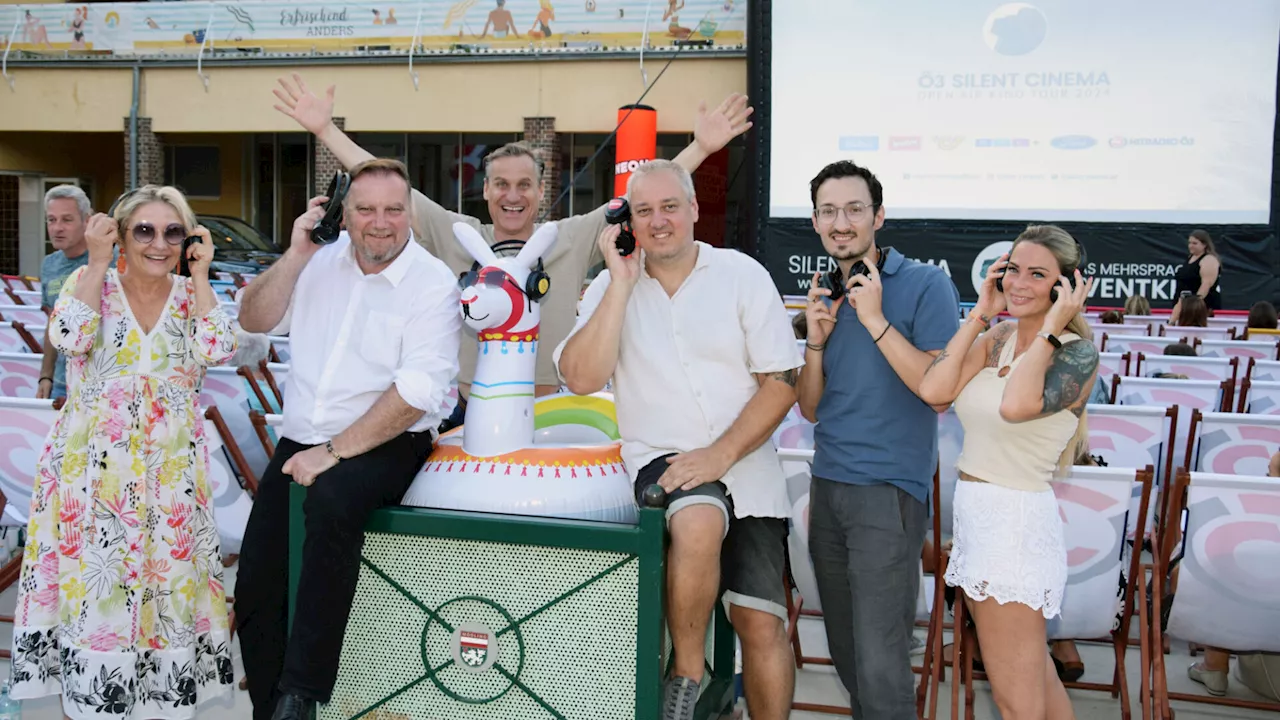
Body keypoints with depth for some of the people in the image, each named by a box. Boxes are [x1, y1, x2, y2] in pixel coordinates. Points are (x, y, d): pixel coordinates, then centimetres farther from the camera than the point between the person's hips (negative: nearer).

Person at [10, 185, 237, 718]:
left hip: (170, 474, 1)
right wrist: (97, 261, -12)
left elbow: (217, 351, -12)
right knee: (91, 580, 0)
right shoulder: (89, 281, 3)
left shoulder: (192, 295, 7)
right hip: (94, 469, -1)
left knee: (165, 580, 4)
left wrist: (200, 275, -7)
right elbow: (69, 337, -17)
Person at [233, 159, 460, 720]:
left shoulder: (433, 284, -8)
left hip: (384, 444, -5)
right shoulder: (322, 261, 10)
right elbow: (255, 321, 7)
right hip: (300, 442, 6)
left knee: (333, 497, -37)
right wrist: (296, 256, -5)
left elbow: (416, 391, -16)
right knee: (255, 591, -3)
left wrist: (335, 451, -20)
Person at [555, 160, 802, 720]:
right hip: (661, 456, -1)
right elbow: (581, 380, -11)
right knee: (700, 521, -34)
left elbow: (780, 381, -4)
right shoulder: (611, 286, 4)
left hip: (747, 463, 1)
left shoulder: (743, 275, 1)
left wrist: (719, 454, -15)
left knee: (762, 626, -4)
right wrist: (622, 284, -12)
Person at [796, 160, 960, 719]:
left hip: (887, 491, -6)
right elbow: (811, 409, 14)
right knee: (845, 652, 14)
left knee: (880, 666, -9)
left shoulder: (927, 285, -6)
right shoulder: (828, 298, 14)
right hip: (827, 485, 7)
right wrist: (816, 341, -2)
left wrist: (875, 321, -17)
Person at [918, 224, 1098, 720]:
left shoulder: (1078, 354, -12)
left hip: (1016, 525, -8)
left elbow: (1017, 406, -33)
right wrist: (980, 313, -4)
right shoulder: (997, 338, 7)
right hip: (975, 516, 8)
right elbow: (933, 390, -10)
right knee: (1035, 679, 22)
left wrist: (1051, 325, -21)